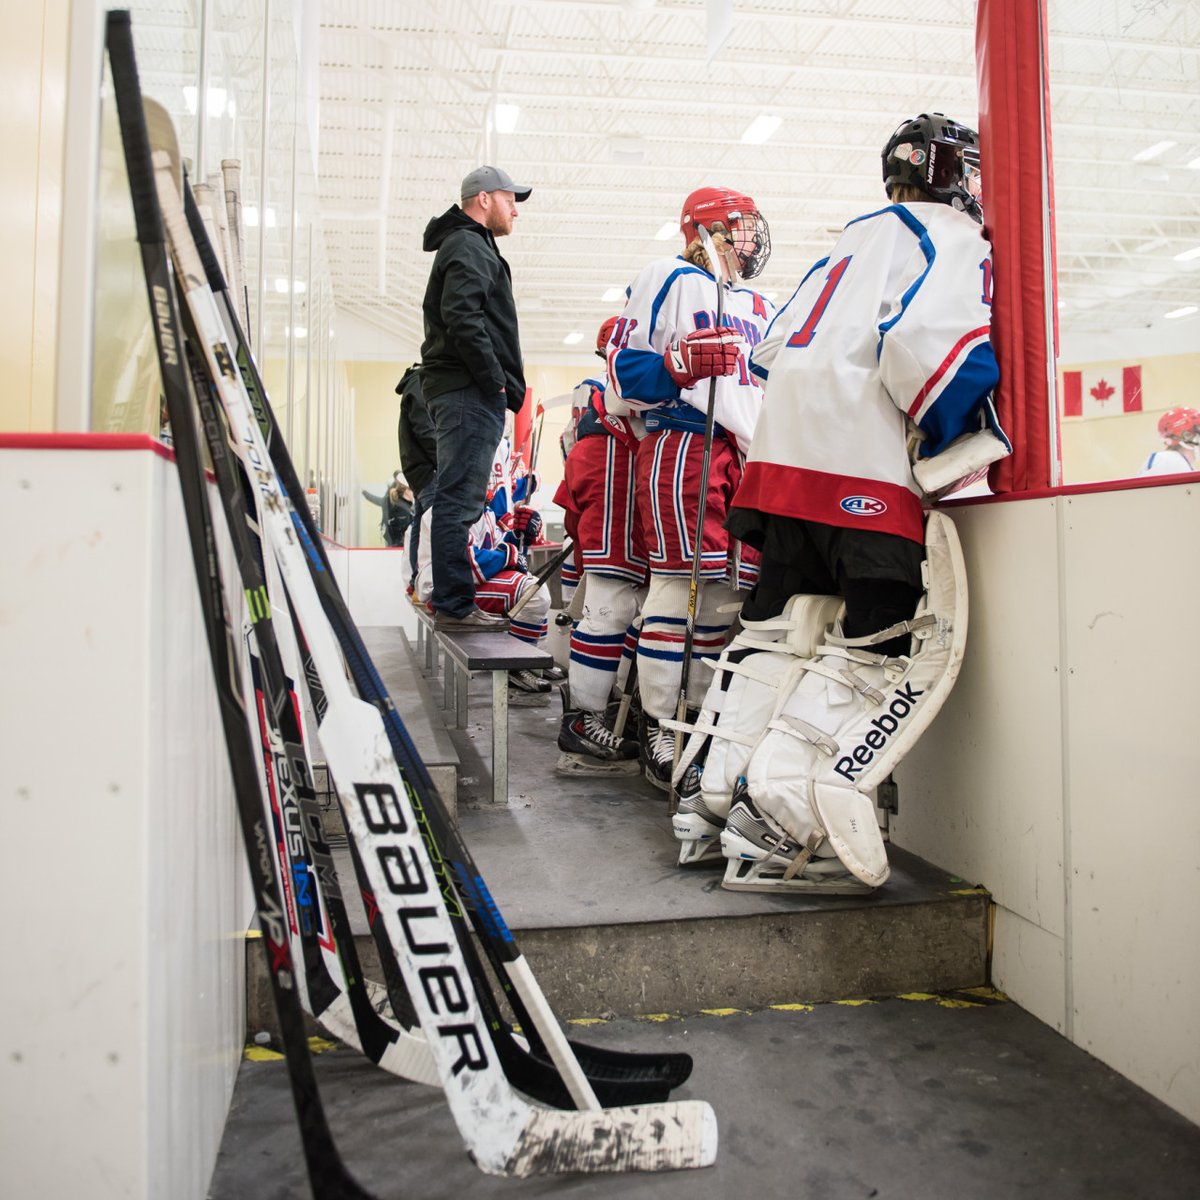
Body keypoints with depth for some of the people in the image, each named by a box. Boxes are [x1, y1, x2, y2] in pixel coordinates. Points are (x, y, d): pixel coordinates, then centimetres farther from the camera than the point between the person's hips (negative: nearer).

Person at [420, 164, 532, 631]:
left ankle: (452, 601, 17)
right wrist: (496, 381, -18)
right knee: (460, 497, -12)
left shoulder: (469, 245, 29)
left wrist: (502, 385, 17)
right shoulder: (469, 246, -4)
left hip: (463, 391, 11)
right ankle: (454, 604, -11)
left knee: (458, 498, 11)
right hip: (470, 390, -11)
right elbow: (462, 318, -20)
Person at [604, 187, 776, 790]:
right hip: (681, 444, -7)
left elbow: (774, 388, 32)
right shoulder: (671, 280, 5)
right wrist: (683, 364, -19)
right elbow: (624, 377, -2)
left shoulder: (761, 308, 27)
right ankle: (659, 726, -4)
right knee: (682, 584, -13)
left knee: (727, 591, 2)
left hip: (747, 455, 7)